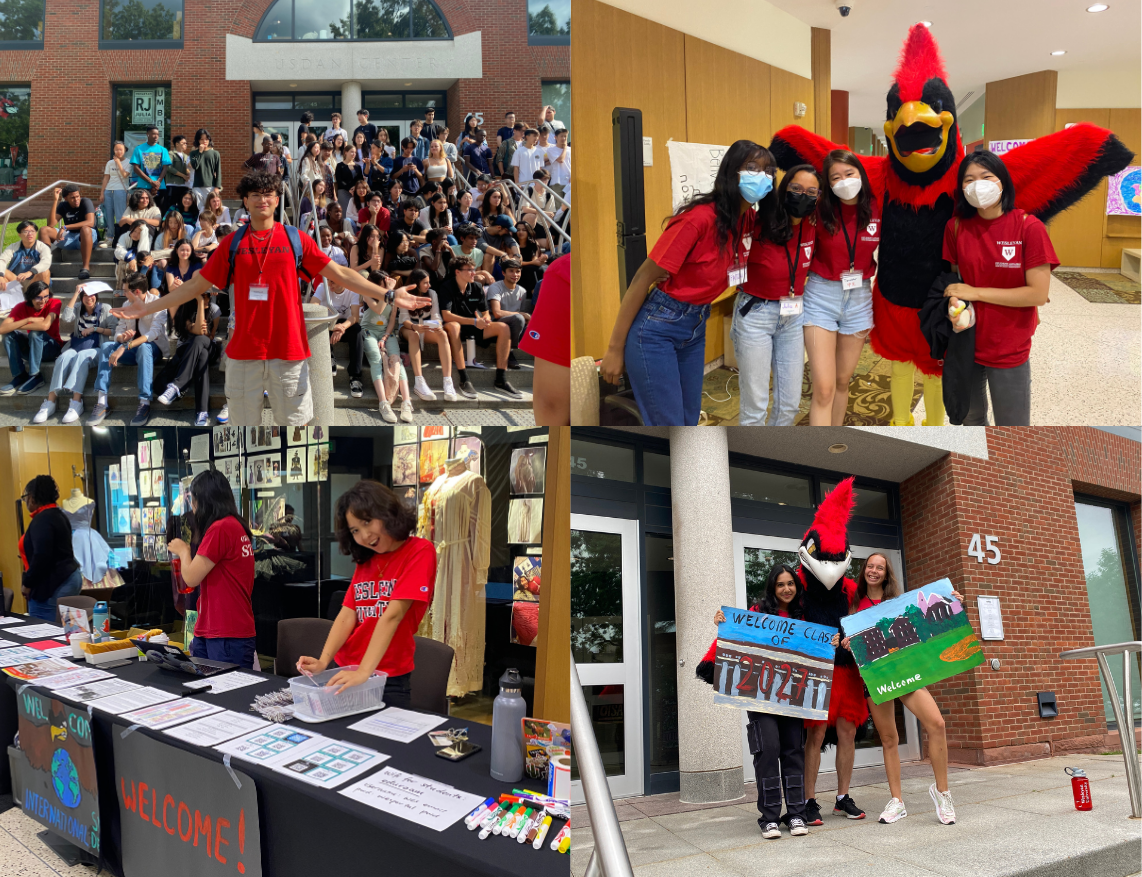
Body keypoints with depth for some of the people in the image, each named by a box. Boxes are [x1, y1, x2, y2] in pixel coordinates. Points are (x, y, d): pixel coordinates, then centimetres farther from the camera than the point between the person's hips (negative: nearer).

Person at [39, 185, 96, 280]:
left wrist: (65, 227, -28)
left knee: (85, 229, -40)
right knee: (44, 230, -11)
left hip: (88, 237, -5)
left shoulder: (86, 202, -8)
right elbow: (51, 224, -9)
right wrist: (55, 201, -15)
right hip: (69, 238, 5)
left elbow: (90, 222, -26)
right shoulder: (63, 206, 4)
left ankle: (86, 267, -43)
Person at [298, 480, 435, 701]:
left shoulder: (420, 551, -10)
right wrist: (323, 661, -14)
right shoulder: (365, 562, 11)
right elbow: (347, 616, 2)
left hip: (389, 681, -6)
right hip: (347, 673, 6)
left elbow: (392, 616, -19)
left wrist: (364, 672, -26)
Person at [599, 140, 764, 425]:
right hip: (657, 328, -8)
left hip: (695, 331, 8)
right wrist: (615, 349, -17)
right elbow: (643, 278, -19)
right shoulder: (699, 218, -22)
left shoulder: (747, 218, 0)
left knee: (690, 421, 12)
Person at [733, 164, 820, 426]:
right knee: (755, 404, -2)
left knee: (790, 403, 12)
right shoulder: (759, 225, -20)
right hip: (756, 314, -6)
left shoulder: (812, 226, -3)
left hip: (793, 316, 6)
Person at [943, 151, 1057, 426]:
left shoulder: (1028, 227, -14)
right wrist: (954, 302, -13)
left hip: (1009, 351, -4)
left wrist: (974, 292, -17)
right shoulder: (956, 227, -2)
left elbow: (1038, 294, -17)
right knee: (970, 418, 21)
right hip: (965, 342, 4)